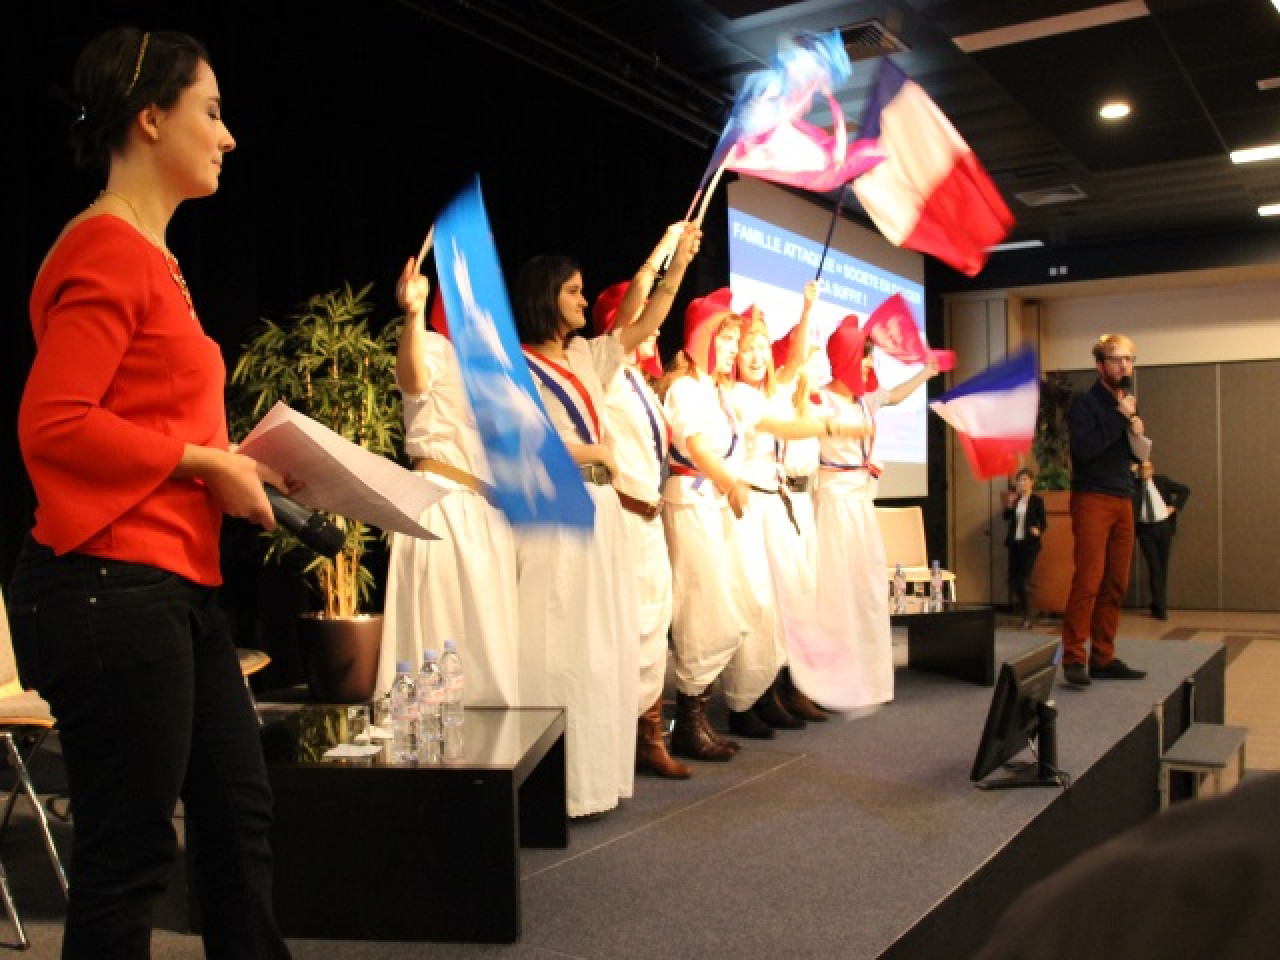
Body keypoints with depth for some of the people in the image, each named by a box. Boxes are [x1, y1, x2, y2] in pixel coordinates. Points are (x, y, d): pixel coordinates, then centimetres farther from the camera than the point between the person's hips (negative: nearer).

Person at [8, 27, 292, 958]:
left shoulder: (148, 255, 16)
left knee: (239, 812, 17)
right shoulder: (106, 250, -11)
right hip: (109, 585, -10)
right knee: (128, 850, 3)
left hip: (177, 585, 10)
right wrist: (208, 463, -15)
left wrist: (237, 462, 5)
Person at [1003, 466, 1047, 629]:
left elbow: (1043, 521, -5)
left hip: (1030, 544, -5)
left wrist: (1038, 530, -25)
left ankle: (1028, 615, 0)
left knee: (1024, 579, -9)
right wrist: (1009, 505, -8)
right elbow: (1007, 518, 8)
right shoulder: (1014, 500, 10)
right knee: (1013, 578, 6)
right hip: (1014, 543, 5)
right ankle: (1022, 609, 25)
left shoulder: (1037, 500, -3)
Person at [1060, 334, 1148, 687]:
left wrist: (1137, 433, 2)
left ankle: (1103, 658, 10)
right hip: (1092, 499, -7)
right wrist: (1119, 416, -14)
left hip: (1122, 501, 7)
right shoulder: (1084, 403, -3)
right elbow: (1085, 449, -18)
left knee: (1115, 586, 5)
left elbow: (1137, 457, 23)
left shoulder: (1125, 405, 18)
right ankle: (1074, 658, -12)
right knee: (1088, 581, -14)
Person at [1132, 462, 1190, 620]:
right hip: (1145, 529, -2)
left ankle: (1159, 605, 20)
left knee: (1163, 567, 8)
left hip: (1163, 527, 2)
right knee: (1154, 567, -7)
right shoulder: (1134, 484, -1)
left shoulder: (1161, 480, 5)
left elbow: (1185, 490, 9)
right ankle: (1160, 606, -2)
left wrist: (1175, 507, 1)